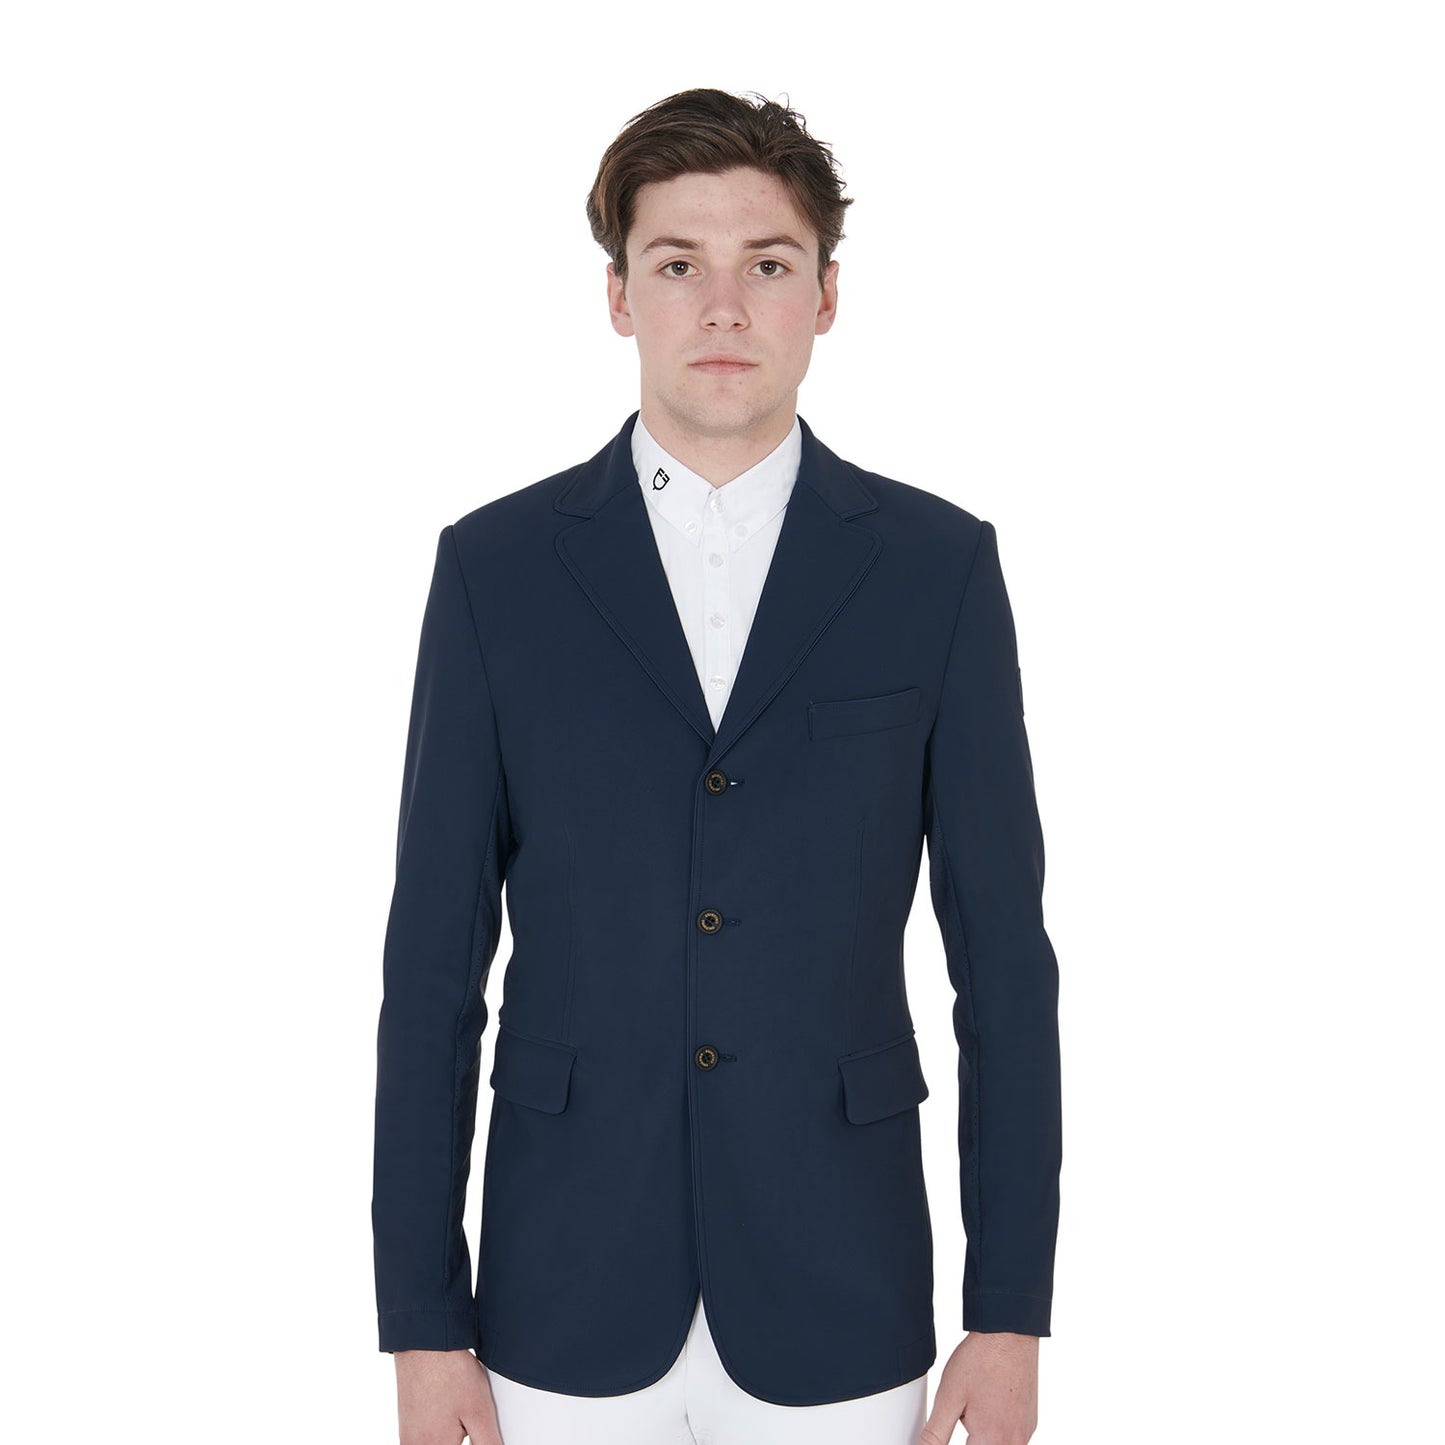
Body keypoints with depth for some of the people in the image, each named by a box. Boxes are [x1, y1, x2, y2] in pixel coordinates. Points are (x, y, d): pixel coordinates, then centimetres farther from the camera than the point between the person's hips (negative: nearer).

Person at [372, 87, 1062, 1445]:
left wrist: (1011, 1317, -2)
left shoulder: (938, 567, -2)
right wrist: (422, 1324, -3)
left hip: (837, 1302, 0)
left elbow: (1003, 958, 0)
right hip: (569, 1306, 0)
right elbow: (433, 963, 0)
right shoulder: (496, 567, -1)